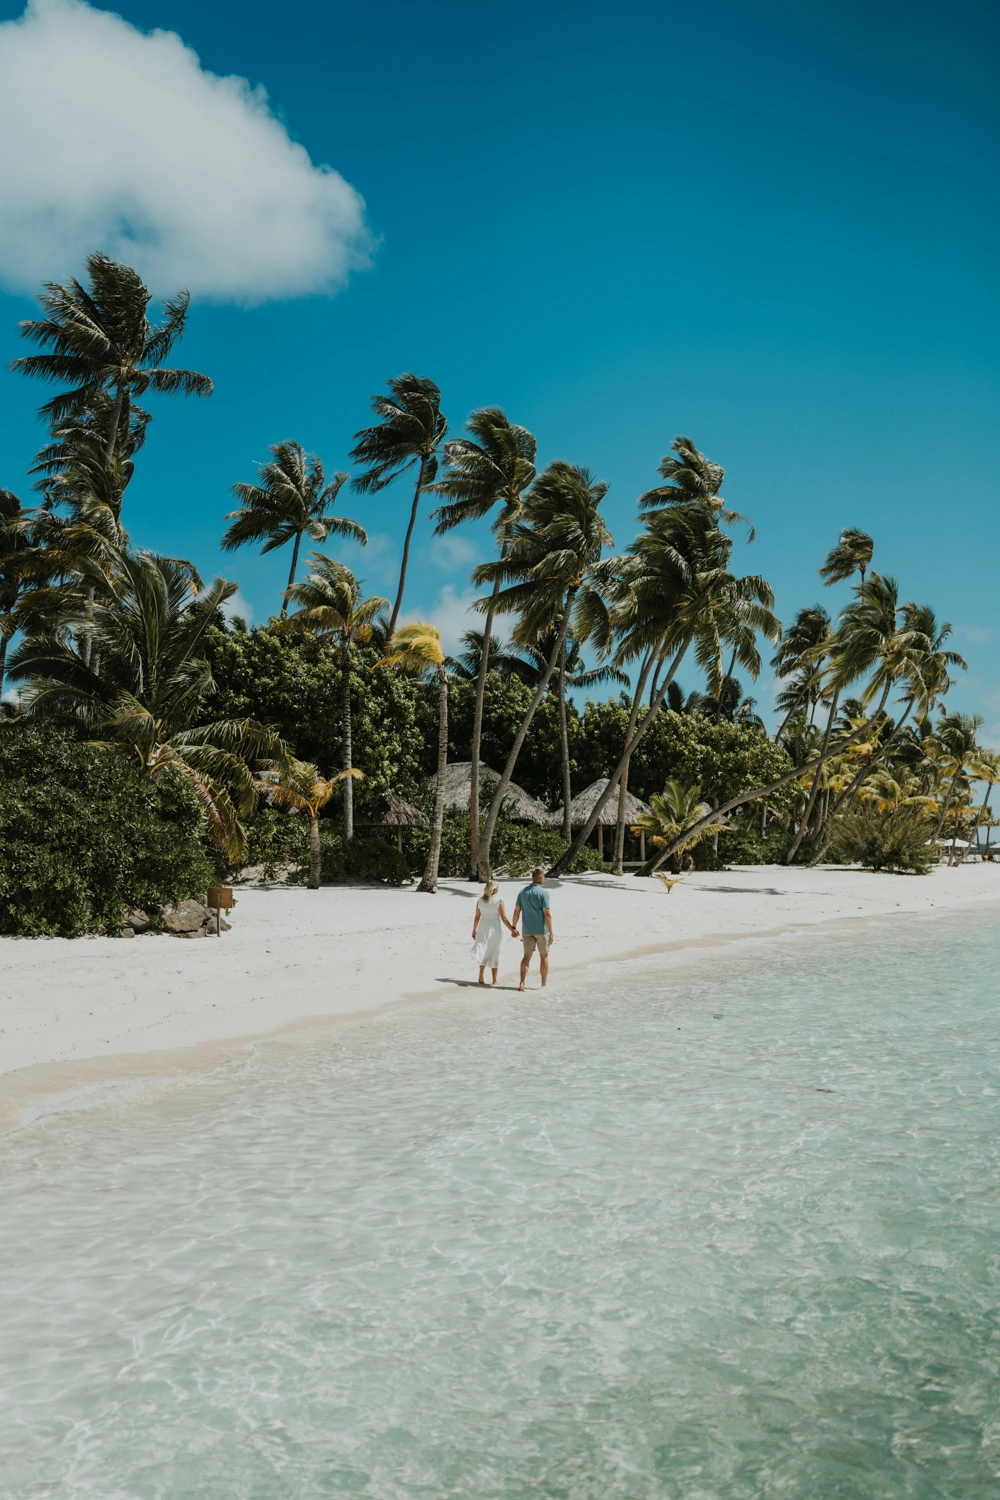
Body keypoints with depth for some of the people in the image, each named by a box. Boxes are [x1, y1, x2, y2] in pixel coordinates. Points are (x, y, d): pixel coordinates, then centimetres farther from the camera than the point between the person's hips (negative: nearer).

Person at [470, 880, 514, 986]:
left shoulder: (480, 900, 0)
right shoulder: (499, 901, -9)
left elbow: (477, 917, 4)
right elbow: (504, 918, -11)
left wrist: (474, 930, 14)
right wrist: (512, 929, -5)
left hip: (483, 927, 2)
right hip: (495, 927, -2)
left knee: (483, 950, 8)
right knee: (494, 953, 8)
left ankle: (481, 973, -13)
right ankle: (494, 980, 14)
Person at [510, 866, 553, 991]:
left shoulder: (523, 892, 4)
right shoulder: (543, 892, -12)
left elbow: (517, 911, 6)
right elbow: (546, 914, -15)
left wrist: (513, 927, 15)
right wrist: (551, 933, -12)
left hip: (527, 930, 4)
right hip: (541, 929, -4)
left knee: (527, 956, 9)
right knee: (544, 956, 11)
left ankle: (522, 983, -3)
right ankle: (544, 983, 19)